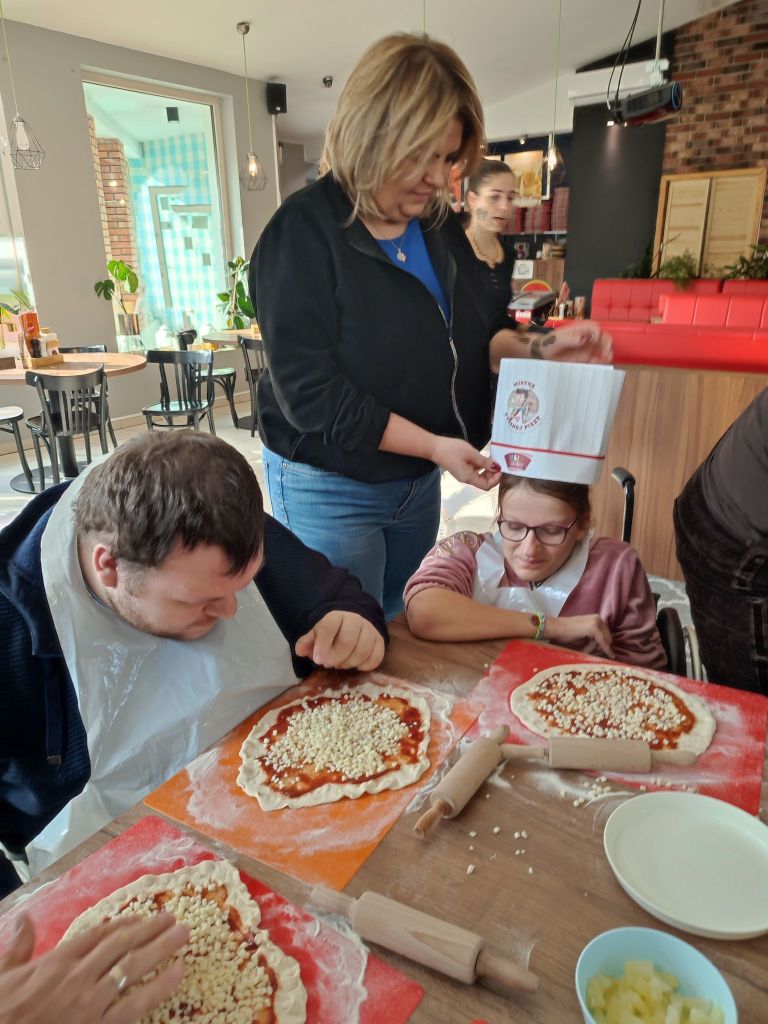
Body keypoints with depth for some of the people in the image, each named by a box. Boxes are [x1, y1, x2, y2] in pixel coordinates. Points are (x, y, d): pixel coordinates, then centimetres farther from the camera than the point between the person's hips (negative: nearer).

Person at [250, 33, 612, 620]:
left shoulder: (439, 224, 4)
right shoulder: (302, 234, -17)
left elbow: (467, 337, 12)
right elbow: (311, 393, -23)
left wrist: (539, 353, -7)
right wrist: (434, 446, -23)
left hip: (417, 480, 7)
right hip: (330, 489, -6)